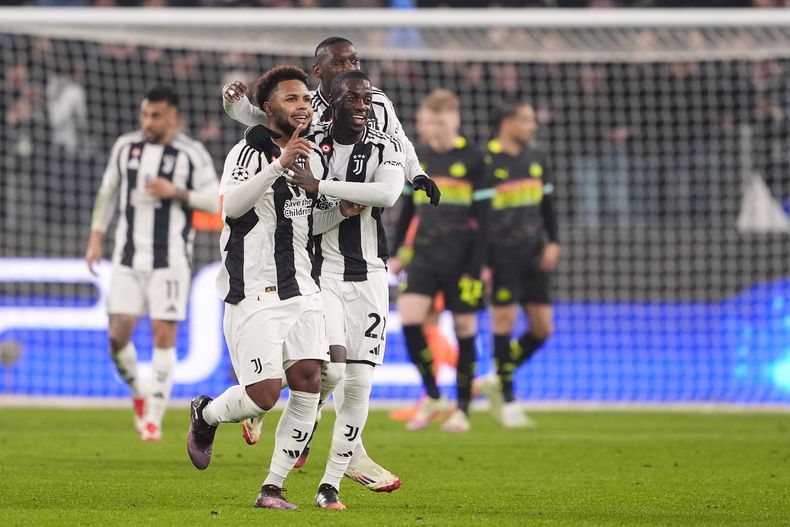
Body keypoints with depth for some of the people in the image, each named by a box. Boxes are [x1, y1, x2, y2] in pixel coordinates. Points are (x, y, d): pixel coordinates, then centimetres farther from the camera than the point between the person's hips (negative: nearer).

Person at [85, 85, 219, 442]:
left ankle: (154, 418, -1)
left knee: (163, 333, -7)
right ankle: (139, 393, 23)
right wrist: (96, 238, 14)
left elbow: (214, 201, -2)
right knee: (118, 334, -5)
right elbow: (108, 191, 18)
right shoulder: (125, 147, 7)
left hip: (170, 258, -3)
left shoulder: (191, 155, -4)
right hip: (128, 257, 3)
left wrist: (177, 192, -17)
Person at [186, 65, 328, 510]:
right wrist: (281, 164, -39)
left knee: (309, 382, -8)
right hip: (254, 293, -7)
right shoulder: (249, 152, -9)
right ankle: (205, 416, 22)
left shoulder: (309, 153, 15)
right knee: (264, 395, -12)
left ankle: (273, 488, 1)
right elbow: (232, 204, -28)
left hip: (301, 289, 7)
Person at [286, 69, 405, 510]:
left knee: (359, 384, -1)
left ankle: (330, 485, 7)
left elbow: (388, 194, -22)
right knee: (332, 363, -22)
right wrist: (346, 207, -20)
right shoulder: (307, 147, -1)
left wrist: (321, 186, -24)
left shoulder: (384, 148, 0)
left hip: (367, 277, 2)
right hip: (320, 272, -2)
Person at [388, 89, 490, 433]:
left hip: (461, 258, -3)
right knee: (409, 317, -14)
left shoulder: (473, 159, -5)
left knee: (464, 328, 2)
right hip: (425, 253, 3)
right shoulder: (418, 157, 8)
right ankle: (432, 396, 1)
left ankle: (463, 409, 12)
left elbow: (483, 214, -5)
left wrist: (480, 264, -9)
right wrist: (397, 252, 15)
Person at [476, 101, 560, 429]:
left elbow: (548, 203, 19)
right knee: (505, 322, -6)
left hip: (533, 257, 6)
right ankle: (507, 401, 4)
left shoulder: (535, 159, 10)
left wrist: (553, 242, 5)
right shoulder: (485, 162, -9)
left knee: (543, 329, 3)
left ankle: (497, 381, 20)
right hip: (502, 256, -6)